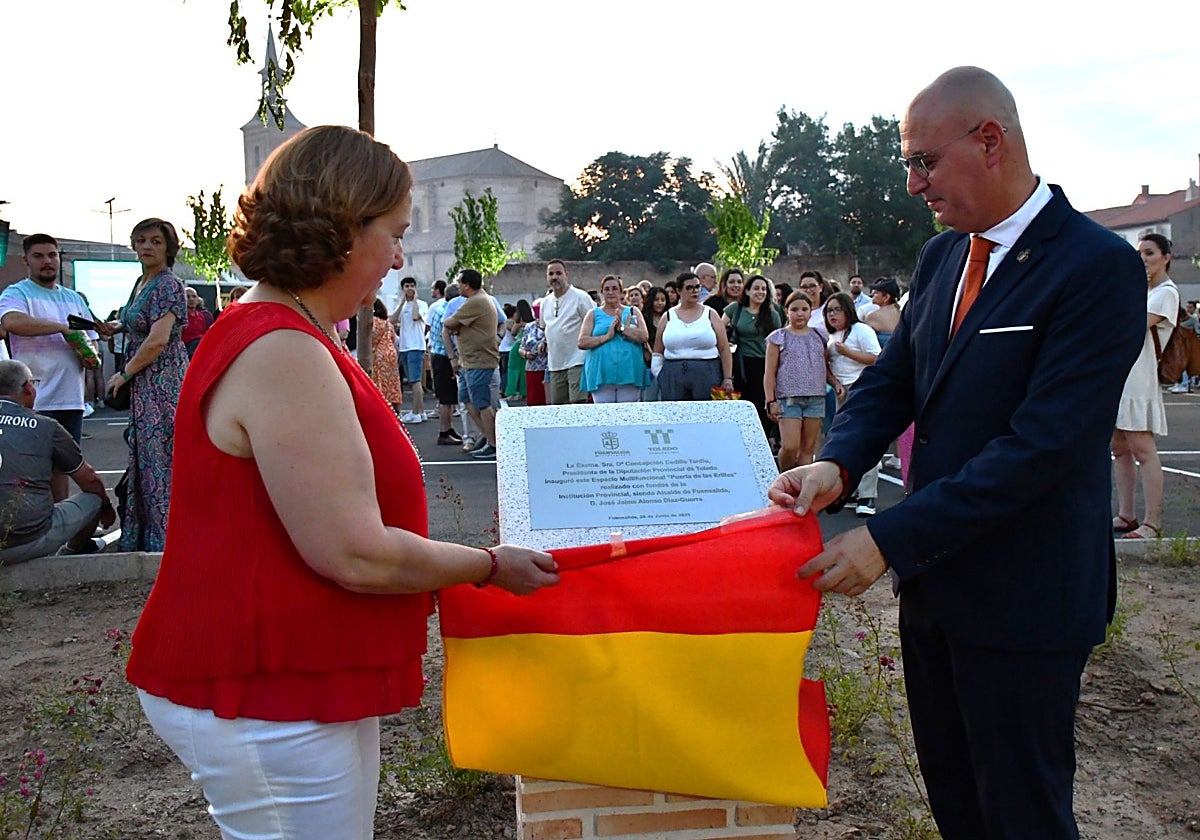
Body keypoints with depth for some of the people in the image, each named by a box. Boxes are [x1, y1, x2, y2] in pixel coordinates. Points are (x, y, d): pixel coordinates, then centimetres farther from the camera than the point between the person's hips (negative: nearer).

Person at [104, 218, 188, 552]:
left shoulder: (168, 286, -14)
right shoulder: (142, 283, 15)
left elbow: (158, 340, -22)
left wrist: (124, 374, -12)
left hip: (163, 383, -10)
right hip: (144, 386, 10)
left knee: (161, 457, -5)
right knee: (144, 458, 14)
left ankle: (165, 536, 3)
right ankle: (142, 537, 23)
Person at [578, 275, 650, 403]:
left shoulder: (633, 312, 15)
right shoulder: (593, 314, 12)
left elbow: (644, 337, 1)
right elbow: (582, 342, 0)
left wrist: (622, 328, -10)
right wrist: (607, 336, -11)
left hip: (629, 372, 1)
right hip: (601, 375, 0)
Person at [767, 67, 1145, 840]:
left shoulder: (1098, 266, -18)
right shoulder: (942, 255, 6)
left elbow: (1043, 444, -25)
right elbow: (893, 378, 7)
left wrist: (889, 540, -25)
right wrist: (838, 464, -15)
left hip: (1023, 599, -7)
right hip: (935, 575, 7)